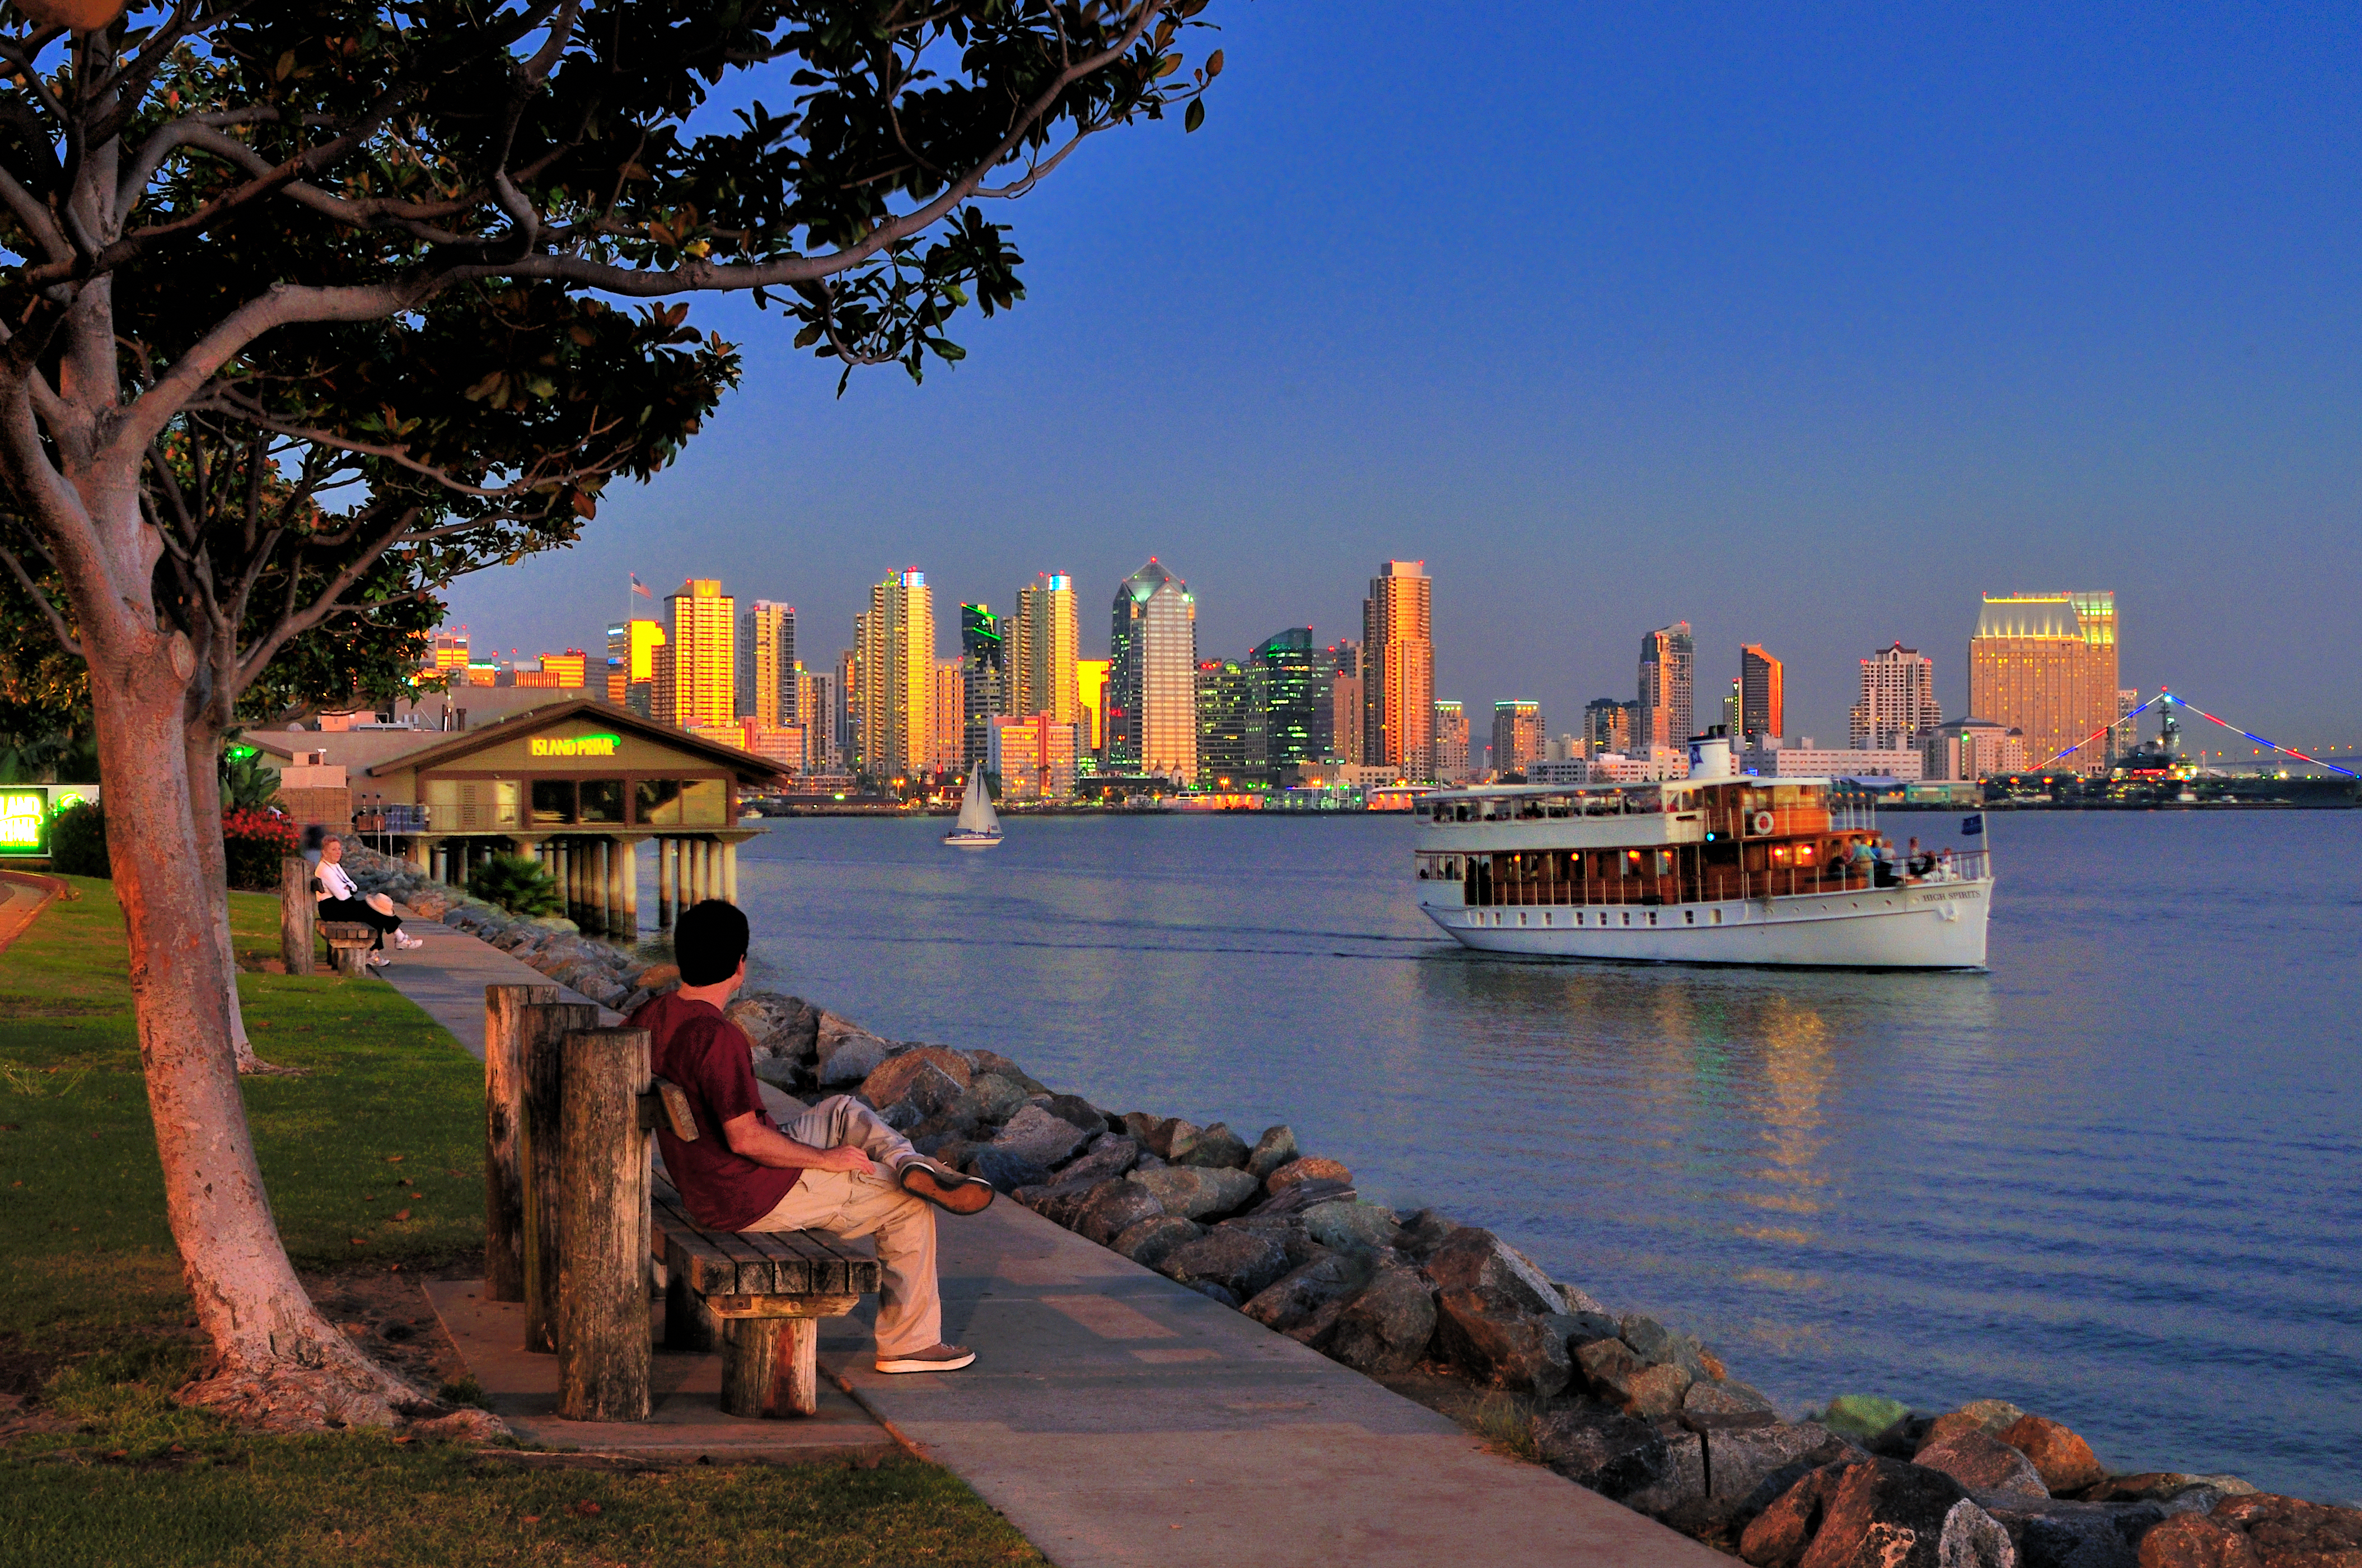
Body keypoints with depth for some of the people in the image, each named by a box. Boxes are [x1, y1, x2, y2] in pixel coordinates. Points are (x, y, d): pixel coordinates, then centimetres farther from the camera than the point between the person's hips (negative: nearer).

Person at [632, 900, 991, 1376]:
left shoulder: (650, 1017, -2)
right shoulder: (719, 1038, -29)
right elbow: (745, 1138, -30)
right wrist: (828, 1159, -16)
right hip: (756, 1197, -9)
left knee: (846, 1112, 25)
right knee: (909, 1208, 7)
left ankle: (912, 1165, 1)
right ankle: (910, 1343, 16)